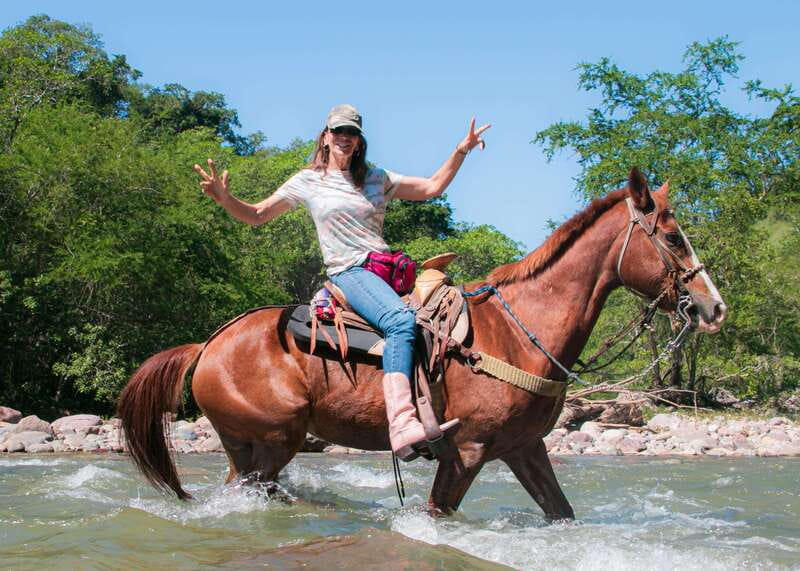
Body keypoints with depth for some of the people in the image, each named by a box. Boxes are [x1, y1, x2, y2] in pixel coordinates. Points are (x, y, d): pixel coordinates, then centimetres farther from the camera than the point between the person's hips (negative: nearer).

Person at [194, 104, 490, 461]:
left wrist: (460, 152, 11)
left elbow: (432, 188, 22)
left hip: (389, 271, 6)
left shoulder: (377, 179, 21)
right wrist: (224, 198, -8)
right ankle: (402, 427, -51)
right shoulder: (308, 181, 11)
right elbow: (257, 215, 11)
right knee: (401, 320, -36)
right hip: (349, 272, -6)